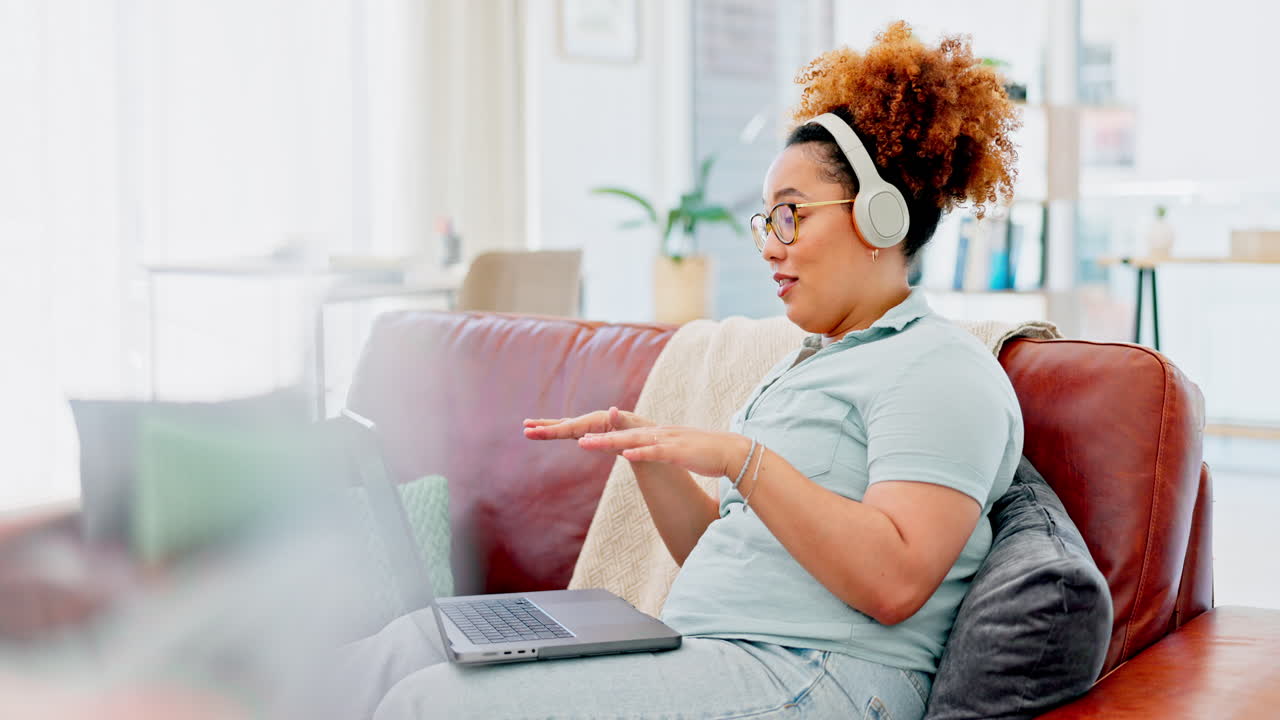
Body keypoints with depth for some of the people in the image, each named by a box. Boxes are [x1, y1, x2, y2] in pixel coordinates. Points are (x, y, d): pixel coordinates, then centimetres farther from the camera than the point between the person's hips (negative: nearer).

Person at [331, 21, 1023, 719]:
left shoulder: (942, 372, -6)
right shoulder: (805, 362, 24)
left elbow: (893, 583, -21)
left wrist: (740, 459, -21)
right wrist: (646, 451, 7)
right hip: (696, 658, 9)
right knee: (392, 662, 0)